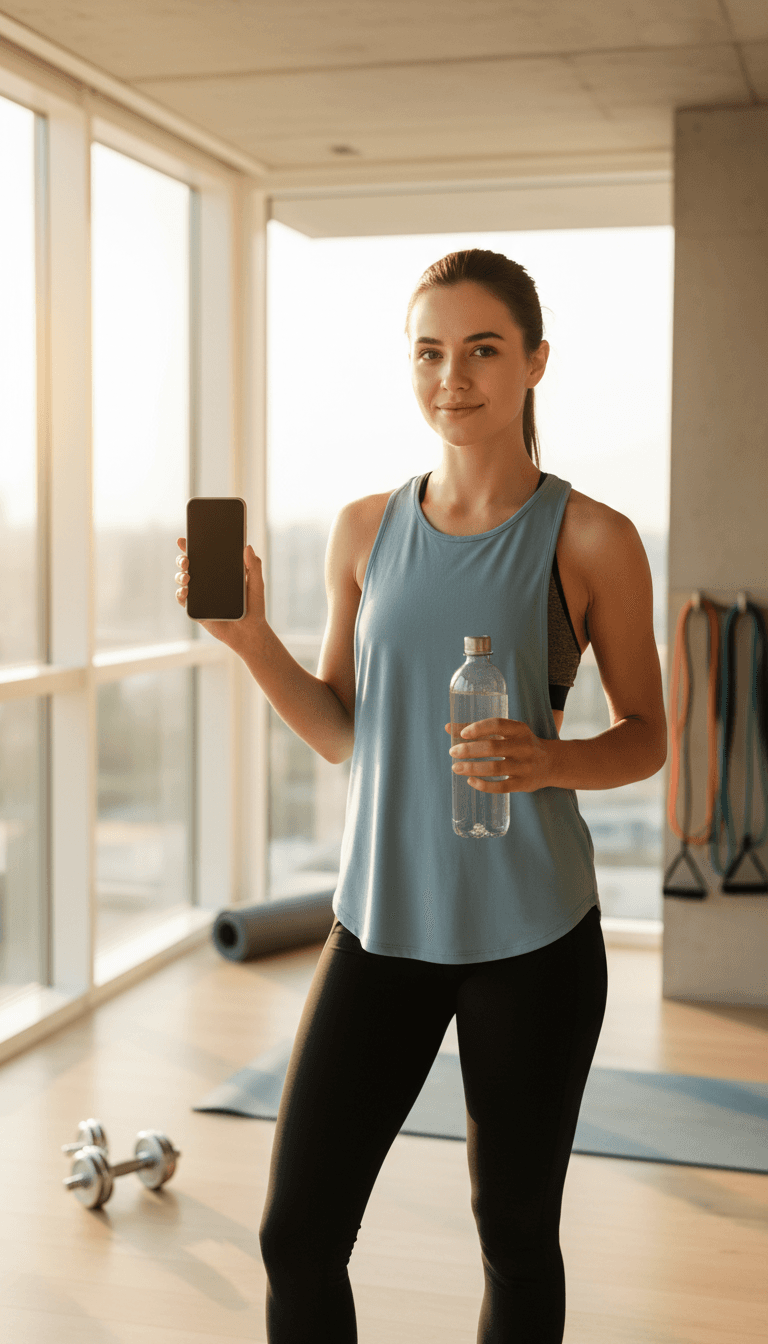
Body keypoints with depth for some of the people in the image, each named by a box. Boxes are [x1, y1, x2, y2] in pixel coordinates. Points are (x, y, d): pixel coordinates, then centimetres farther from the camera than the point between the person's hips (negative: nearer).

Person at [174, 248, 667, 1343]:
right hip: (383, 922, 3)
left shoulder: (590, 540, -6)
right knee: (297, 1237, 4)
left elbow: (646, 736, 1)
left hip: (532, 935, -2)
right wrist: (250, 636, -6)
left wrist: (546, 760, -19)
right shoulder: (366, 531, 4)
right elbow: (342, 732, 10)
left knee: (516, 1238, 13)